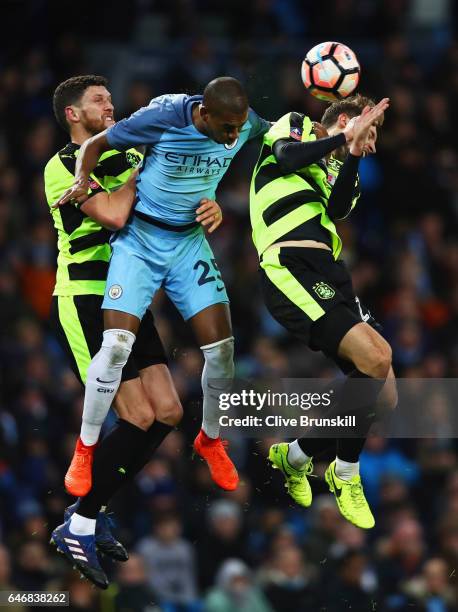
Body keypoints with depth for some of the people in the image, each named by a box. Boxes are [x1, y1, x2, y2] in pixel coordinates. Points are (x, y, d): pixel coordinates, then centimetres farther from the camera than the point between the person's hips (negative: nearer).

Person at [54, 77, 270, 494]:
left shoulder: (246, 124, -10)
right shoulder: (162, 118, -23)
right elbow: (96, 144, -9)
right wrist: (82, 180, -26)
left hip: (190, 242, 4)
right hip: (140, 240, -4)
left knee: (222, 348, -5)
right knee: (117, 345, -17)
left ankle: (211, 440, 21)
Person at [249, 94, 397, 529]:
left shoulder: (335, 169, 30)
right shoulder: (296, 127, 13)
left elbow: (337, 209, 6)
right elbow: (287, 156, -12)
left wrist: (353, 157, -4)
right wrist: (346, 138, -7)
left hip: (329, 272, 8)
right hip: (292, 265, -8)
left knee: (383, 398, -1)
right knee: (375, 358, -25)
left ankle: (297, 455, 18)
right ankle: (345, 475, -7)